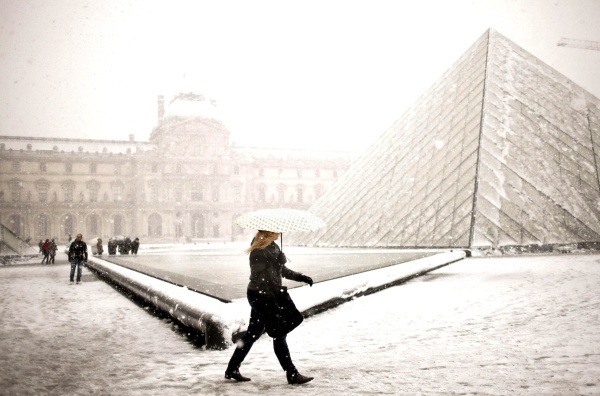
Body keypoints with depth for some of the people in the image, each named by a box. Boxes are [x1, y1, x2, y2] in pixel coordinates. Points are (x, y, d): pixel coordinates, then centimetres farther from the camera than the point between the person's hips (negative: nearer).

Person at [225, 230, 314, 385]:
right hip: (261, 296, -10)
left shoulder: (273, 246, 10)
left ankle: (232, 369, 24)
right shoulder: (259, 250, -19)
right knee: (279, 335, -4)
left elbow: (281, 269, 20)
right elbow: (259, 278, -22)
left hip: (268, 296, 10)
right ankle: (292, 375, 3)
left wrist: (300, 277, 14)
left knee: (253, 333, 15)